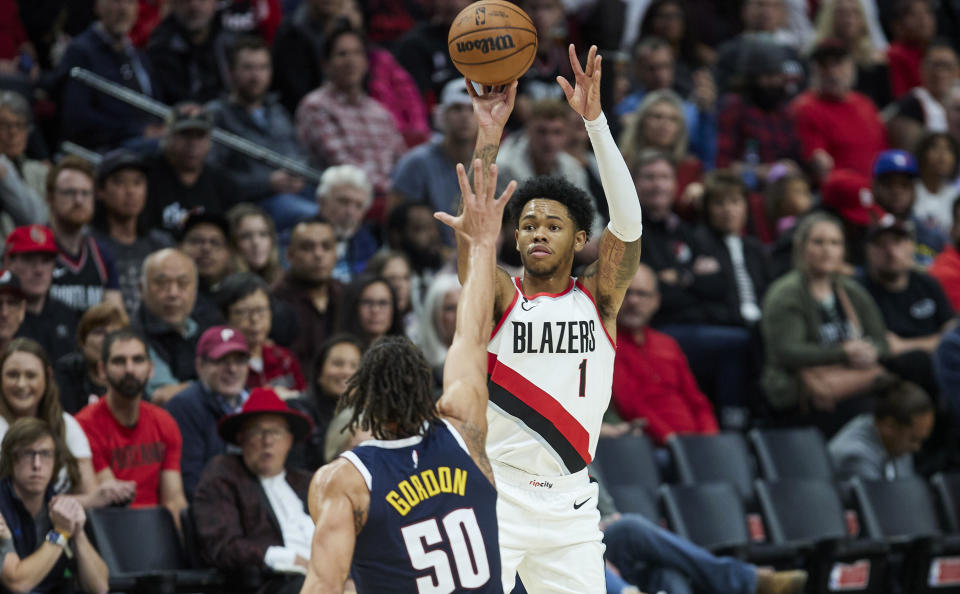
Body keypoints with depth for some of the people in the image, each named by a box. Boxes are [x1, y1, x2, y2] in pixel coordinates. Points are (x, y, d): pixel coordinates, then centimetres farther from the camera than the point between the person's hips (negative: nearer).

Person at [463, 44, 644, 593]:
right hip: (495, 491, -3)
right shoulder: (499, 297, 1)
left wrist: (595, 120, -20)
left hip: (570, 501, 3)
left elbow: (628, 223, -10)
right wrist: (489, 136, -29)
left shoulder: (598, 299, 5)